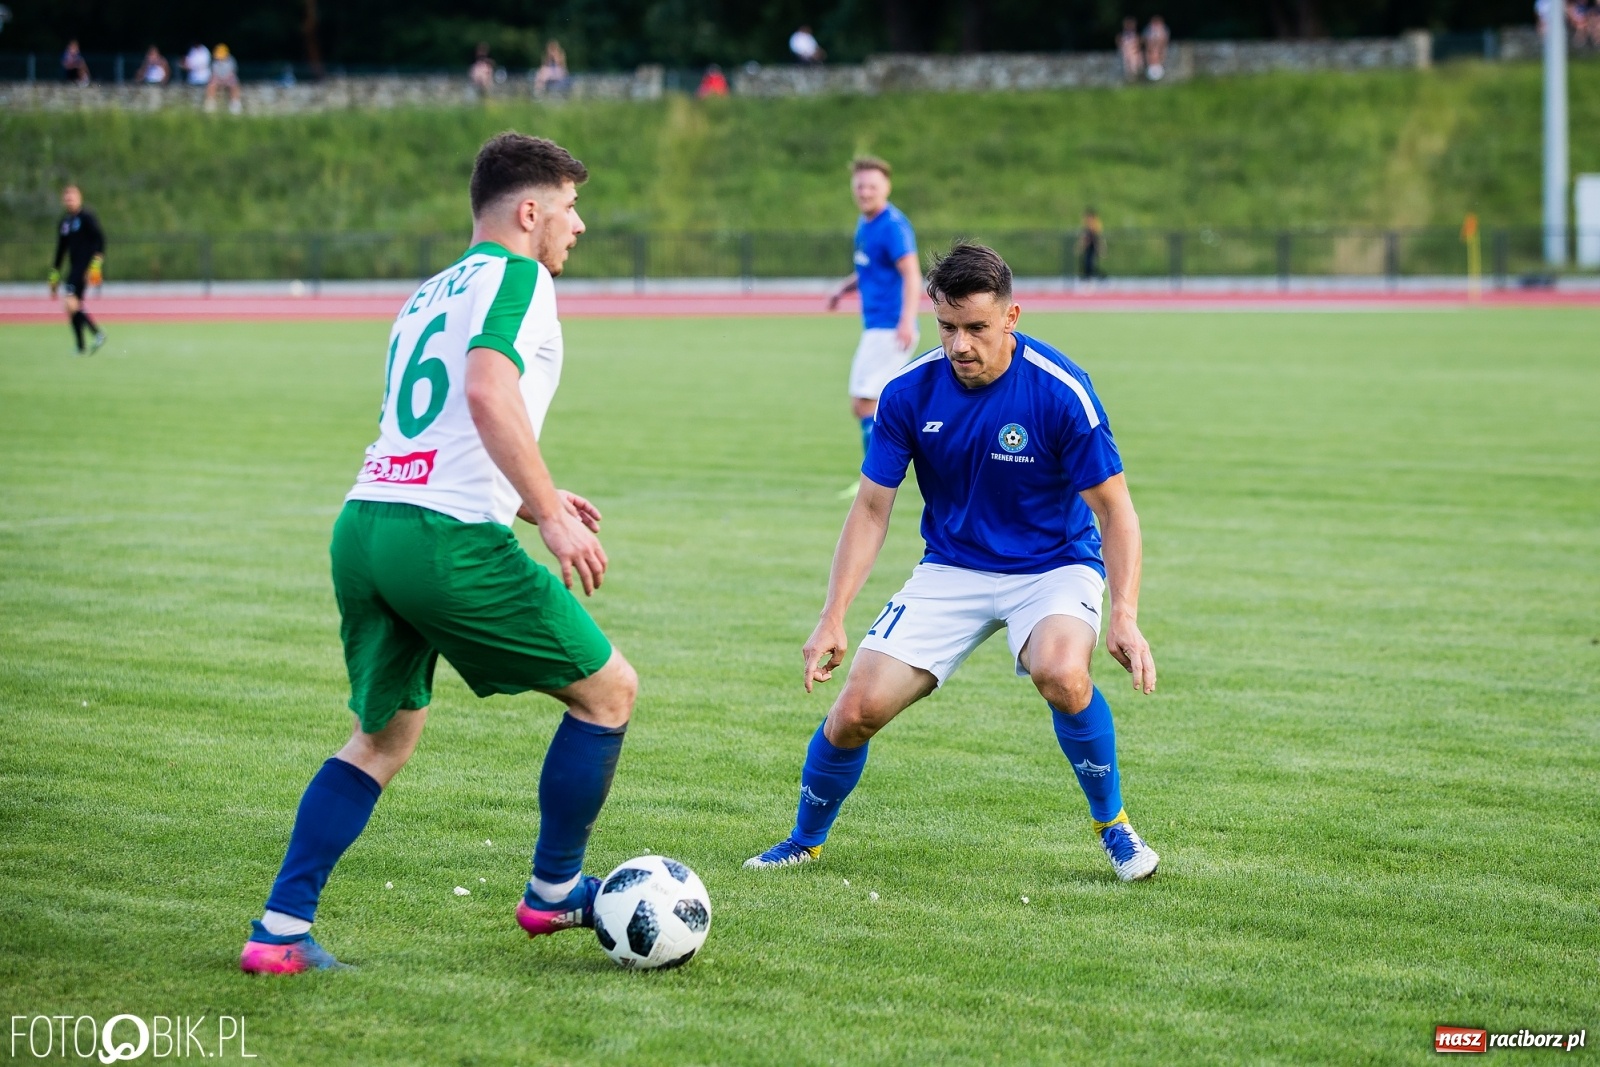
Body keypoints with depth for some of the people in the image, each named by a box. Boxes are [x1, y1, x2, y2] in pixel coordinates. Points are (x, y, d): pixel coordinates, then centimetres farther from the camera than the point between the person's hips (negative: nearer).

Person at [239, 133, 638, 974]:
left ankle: (280, 929, 9)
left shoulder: (424, 296, 26)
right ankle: (554, 890, 19)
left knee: (382, 738, 20)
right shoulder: (515, 276, -1)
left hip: (363, 523, 9)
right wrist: (550, 514, -19)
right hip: (448, 540, -8)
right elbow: (489, 394, -19)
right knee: (608, 690, 8)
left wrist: (521, 498, 30)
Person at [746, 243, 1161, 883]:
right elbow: (872, 510, -3)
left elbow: (1115, 512, -14)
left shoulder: (1060, 391, -20)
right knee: (857, 709, -11)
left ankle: (1113, 826, -9)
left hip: (1053, 566, -3)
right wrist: (833, 617, -12)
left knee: (1060, 673, -35)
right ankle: (805, 841, 18)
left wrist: (1124, 618, -26)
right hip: (951, 570, 3)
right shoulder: (910, 392, -11)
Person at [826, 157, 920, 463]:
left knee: (864, 403, -10)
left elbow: (911, 274, -24)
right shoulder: (865, 224, 14)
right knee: (862, 407, 13)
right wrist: (843, 288, 12)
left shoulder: (892, 226, -15)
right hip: (875, 327, 10)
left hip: (890, 330, -10)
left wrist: (906, 320, -36)